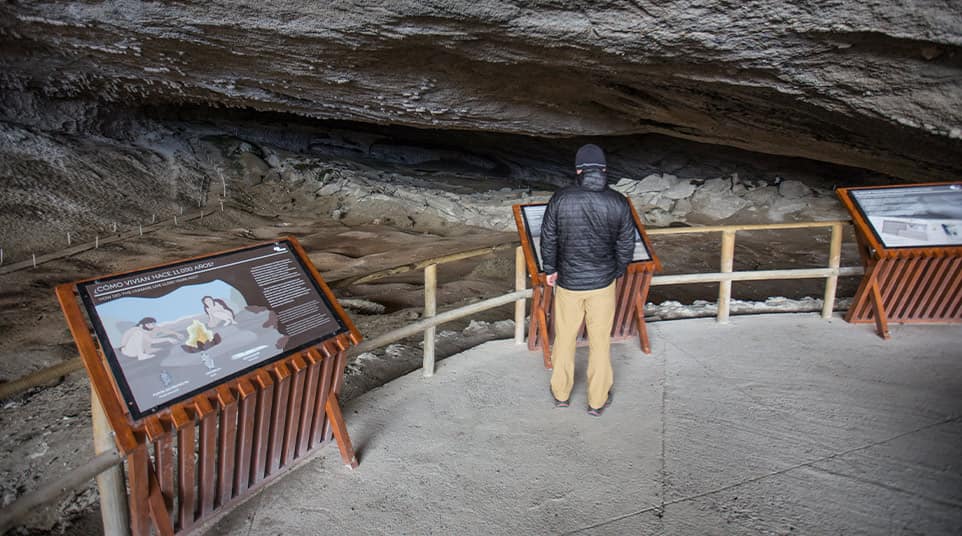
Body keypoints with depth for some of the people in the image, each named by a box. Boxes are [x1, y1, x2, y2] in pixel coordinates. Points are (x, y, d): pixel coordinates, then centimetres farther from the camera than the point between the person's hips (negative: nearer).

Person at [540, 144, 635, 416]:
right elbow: (626, 245, 0)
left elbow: (548, 238, -2)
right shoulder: (618, 202, -8)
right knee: (600, 342, 12)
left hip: (568, 281, 0)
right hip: (603, 282, 0)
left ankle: (560, 393, 32)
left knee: (564, 338, 17)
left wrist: (550, 269, 12)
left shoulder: (561, 198, -10)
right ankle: (597, 401, 25)